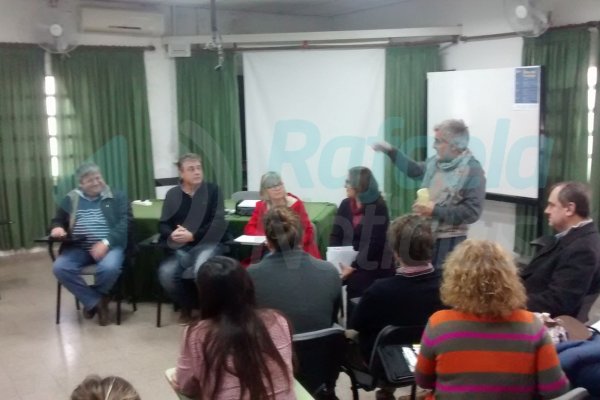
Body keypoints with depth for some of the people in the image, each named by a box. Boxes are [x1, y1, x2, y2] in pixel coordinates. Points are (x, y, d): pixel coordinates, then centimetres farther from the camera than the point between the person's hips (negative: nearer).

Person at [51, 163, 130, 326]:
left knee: (109, 267, -35)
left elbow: (125, 223, -3)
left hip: (109, 245, -3)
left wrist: (106, 242, -19)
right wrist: (56, 227, -3)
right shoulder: (71, 199, 17)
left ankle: (93, 300, -1)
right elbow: (57, 220, 25)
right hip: (78, 247, 3)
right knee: (60, 267, -26)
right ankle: (95, 302, -10)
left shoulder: (117, 197, 8)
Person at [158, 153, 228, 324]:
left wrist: (193, 236, -19)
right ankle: (187, 306, 8)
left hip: (208, 244, -3)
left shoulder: (212, 190, 0)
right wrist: (172, 234, -16)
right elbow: (163, 224, 8)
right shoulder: (173, 194, 10)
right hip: (180, 248, 3)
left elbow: (218, 223, -8)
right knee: (166, 272, -25)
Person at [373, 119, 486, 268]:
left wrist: (435, 210, -23)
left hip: (449, 241, -7)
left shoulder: (472, 171, -16)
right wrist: (390, 151, 19)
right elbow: (415, 170, 25)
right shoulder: (436, 161, 4)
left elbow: (472, 212, -21)